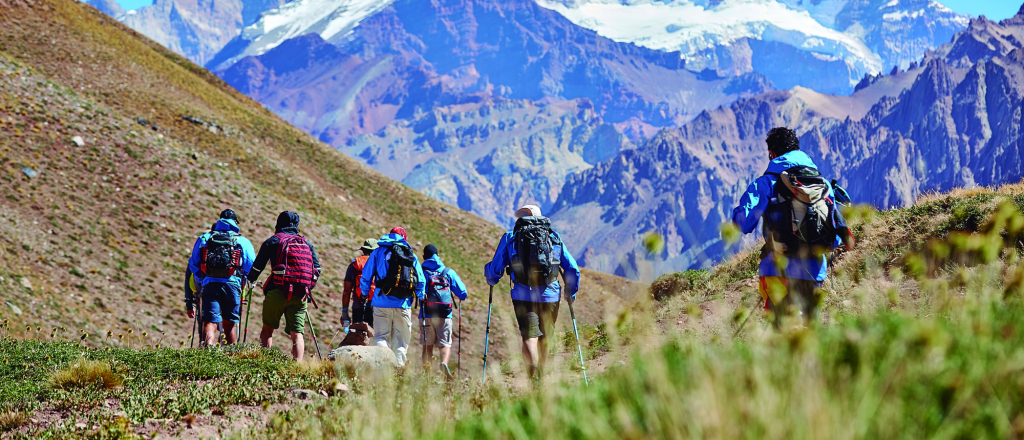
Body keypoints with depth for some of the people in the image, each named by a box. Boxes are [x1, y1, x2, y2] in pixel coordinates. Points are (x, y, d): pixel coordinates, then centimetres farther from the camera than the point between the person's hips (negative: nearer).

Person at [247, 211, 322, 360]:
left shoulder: (273, 241, 8)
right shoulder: (307, 243, 18)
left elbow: (258, 266, 9)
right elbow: (317, 269, 14)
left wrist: (251, 280, 27)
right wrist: (308, 288, 26)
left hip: (278, 292, -2)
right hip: (300, 295, 3)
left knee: (267, 329, 10)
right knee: (297, 333, 1)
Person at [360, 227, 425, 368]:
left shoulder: (378, 252, 9)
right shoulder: (412, 255, 11)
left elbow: (366, 277, 6)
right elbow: (421, 281, 10)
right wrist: (421, 298, 21)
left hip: (382, 302, -1)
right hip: (404, 304, 1)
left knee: (381, 336, 1)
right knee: (401, 340, 8)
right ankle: (399, 365, -1)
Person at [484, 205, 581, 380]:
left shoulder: (510, 238, 8)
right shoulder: (555, 238, 14)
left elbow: (495, 269, 10)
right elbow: (573, 269, 14)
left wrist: (492, 280, 32)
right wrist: (571, 293, 29)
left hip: (523, 295, -2)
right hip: (550, 295, 2)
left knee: (529, 336, -8)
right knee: (544, 339, 17)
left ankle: (533, 371, -32)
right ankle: (540, 377, 27)